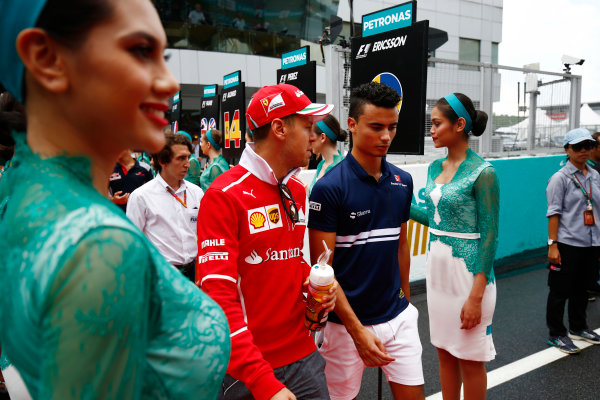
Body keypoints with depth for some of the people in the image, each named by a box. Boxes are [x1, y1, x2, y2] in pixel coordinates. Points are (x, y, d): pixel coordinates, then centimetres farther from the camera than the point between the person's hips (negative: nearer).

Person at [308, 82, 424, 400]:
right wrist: (357, 330, -18)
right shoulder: (329, 187, -15)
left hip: (398, 317, 5)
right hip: (347, 322, -4)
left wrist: (405, 300, 15)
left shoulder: (403, 181, 3)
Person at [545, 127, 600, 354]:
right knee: (560, 291, 2)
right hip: (567, 244, -6)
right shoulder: (560, 178, -9)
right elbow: (554, 213, -12)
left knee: (582, 288, 19)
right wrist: (552, 244, -17)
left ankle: (578, 328, 36)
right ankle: (556, 335, 14)